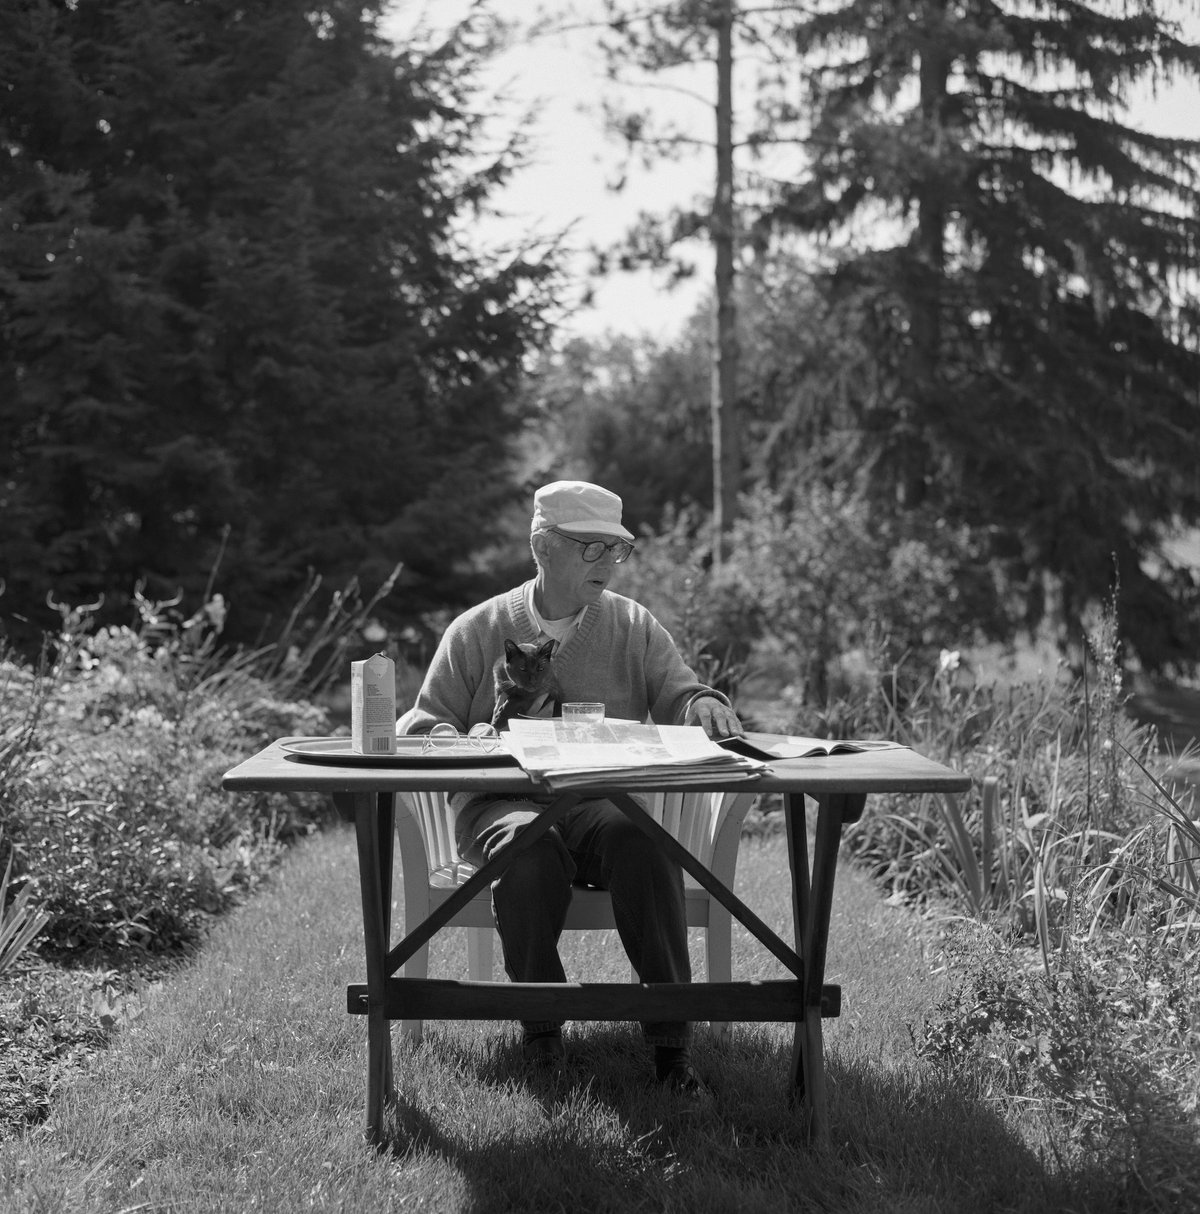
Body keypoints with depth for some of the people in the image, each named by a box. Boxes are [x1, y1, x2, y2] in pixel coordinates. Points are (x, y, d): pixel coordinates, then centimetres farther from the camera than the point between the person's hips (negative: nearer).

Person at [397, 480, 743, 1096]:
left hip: (604, 798, 1)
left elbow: (679, 697, 8)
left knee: (641, 841, -35)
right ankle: (540, 1024, -19)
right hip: (503, 800, -1)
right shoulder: (476, 631, 9)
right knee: (528, 843, -38)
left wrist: (706, 707, -17)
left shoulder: (634, 626, 14)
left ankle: (670, 1039, -29)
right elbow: (423, 726, 11)